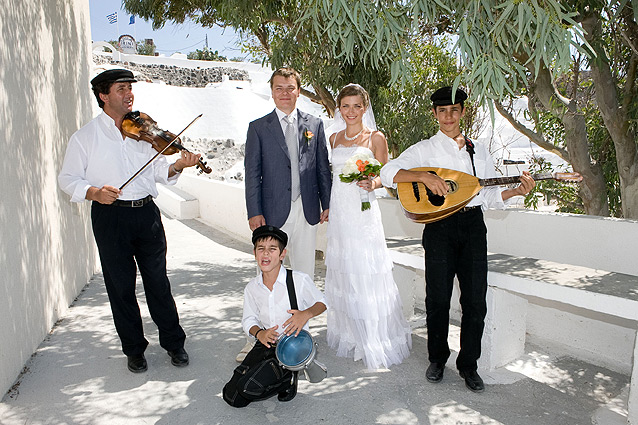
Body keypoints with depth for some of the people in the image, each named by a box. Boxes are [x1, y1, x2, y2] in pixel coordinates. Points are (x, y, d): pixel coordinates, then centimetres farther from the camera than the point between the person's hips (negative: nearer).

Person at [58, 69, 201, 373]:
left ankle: (174, 343, 23)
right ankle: (134, 350, 25)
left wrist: (177, 166, -13)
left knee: (158, 282, 8)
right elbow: (68, 178, 1)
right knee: (121, 287, 8)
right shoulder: (85, 137, 3)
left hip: (147, 213, 2)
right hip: (110, 217, -2)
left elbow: (157, 170, 7)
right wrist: (94, 192, -18)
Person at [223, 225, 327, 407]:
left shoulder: (299, 280, -12)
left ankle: (288, 378, 5)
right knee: (231, 397, -3)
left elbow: (321, 302, 1)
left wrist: (307, 313, -22)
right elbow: (249, 320, 8)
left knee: (248, 388, -22)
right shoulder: (251, 288, 2)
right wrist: (259, 333, -16)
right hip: (265, 345, 5)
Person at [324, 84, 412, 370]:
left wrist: (372, 184, -21)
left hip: (363, 211, -5)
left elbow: (384, 175, 0)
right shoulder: (335, 138, 13)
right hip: (339, 211, 5)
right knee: (342, 271, 10)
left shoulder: (375, 137, 0)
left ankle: (374, 341, 8)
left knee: (366, 274, -5)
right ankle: (348, 334, 25)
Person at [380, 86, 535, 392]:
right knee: (438, 298, 3)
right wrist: (424, 176, -21)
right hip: (440, 228, -3)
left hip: (473, 226, 3)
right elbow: (388, 174, -9)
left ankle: (468, 365, 20)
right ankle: (437, 359, 24)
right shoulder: (424, 149, 4)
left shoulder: (479, 149, 15)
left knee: (475, 300, 3)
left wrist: (517, 191, -5)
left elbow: (490, 195, 14)